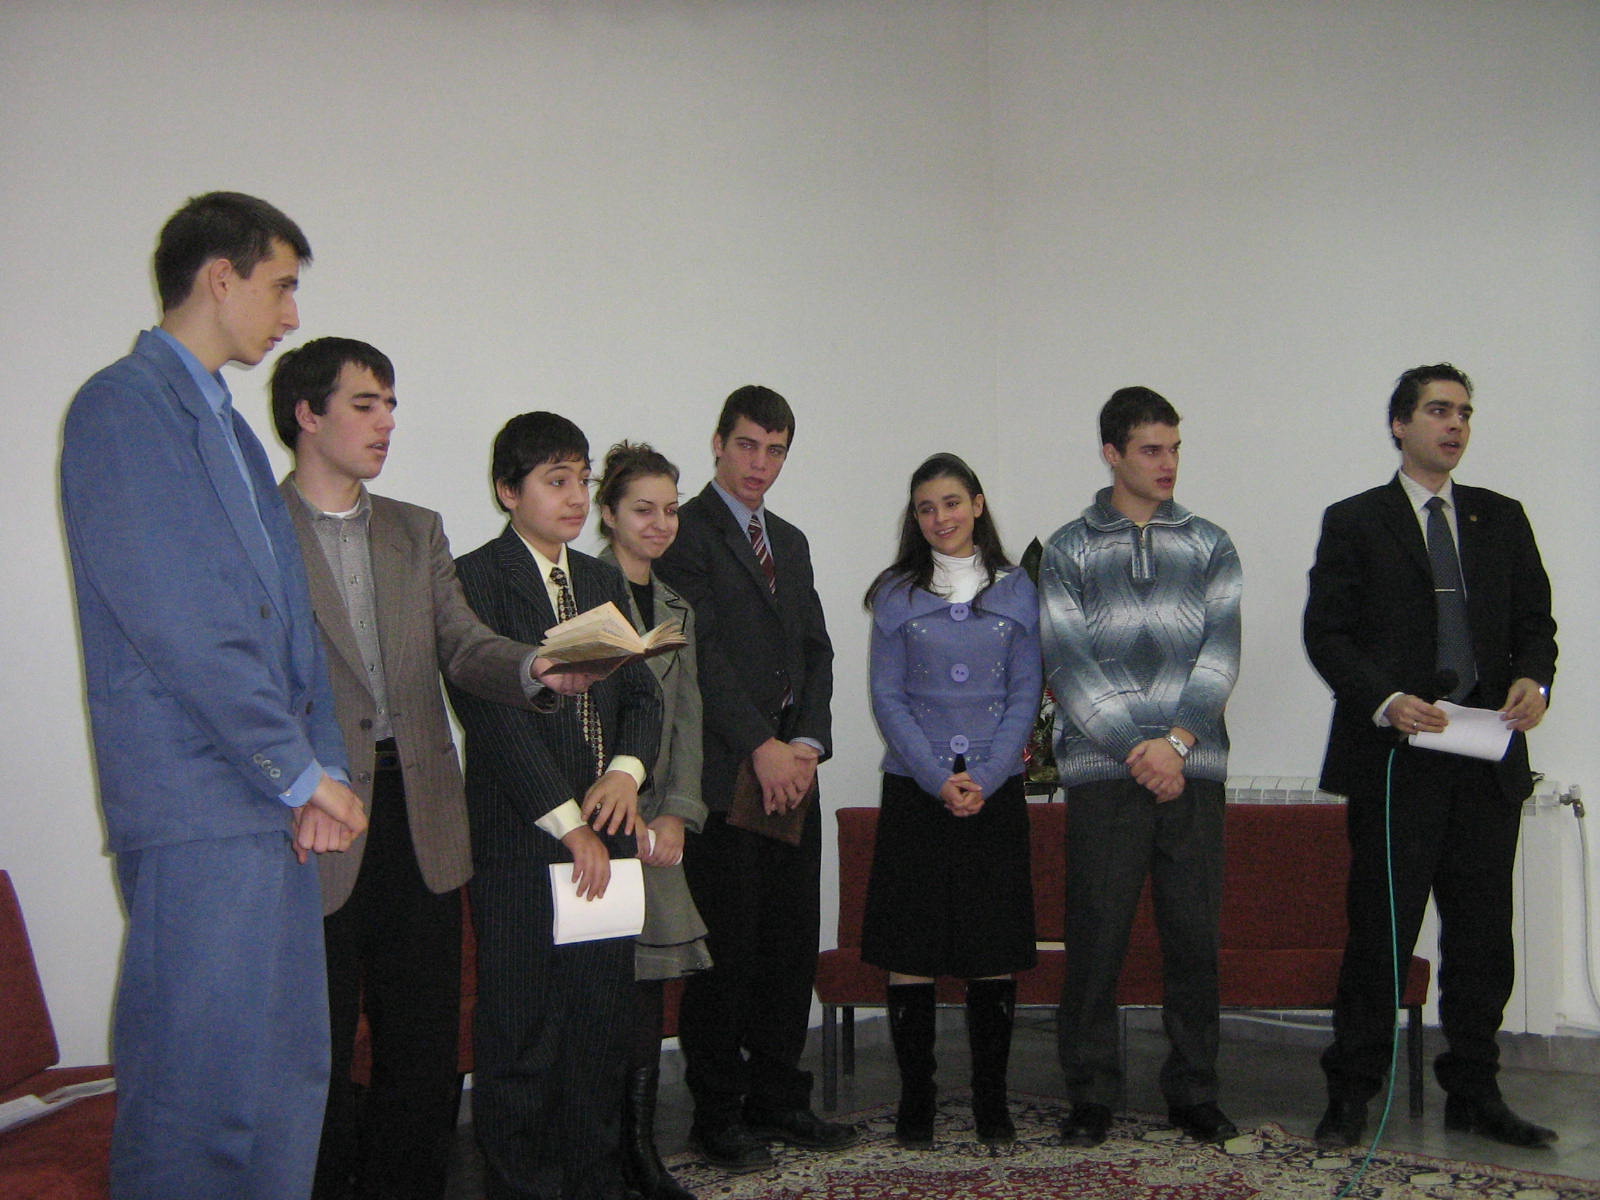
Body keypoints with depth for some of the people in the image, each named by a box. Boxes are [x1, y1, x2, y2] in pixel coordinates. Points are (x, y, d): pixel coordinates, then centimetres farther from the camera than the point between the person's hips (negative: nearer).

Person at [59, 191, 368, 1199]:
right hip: (198, 807, -9)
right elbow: (175, 628, -15)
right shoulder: (123, 407, -7)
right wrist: (304, 773, -10)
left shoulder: (230, 427, 21)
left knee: (290, 1076, 12)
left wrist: (321, 770, 6)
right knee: (204, 1085, -5)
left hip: (272, 802, 9)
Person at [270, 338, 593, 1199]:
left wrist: (533, 669, -16)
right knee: (318, 1053, 3)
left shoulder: (417, 532, 16)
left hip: (419, 818, 5)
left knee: (424, 1047, 10)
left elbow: (463, 646, 5)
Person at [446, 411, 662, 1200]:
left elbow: (641, 692, 15)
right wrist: (569, 822, -13)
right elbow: (493, 712, -13)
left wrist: (626, 768, -6)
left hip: (600, 837, 6)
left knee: (602, 1024, 11)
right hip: (520, 844, -6)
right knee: (521, 1034, 2)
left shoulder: (603, 582, 16)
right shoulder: (475, 580, -6)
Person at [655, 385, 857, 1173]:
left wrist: (808, 741, 0)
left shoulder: (790, 541, 20)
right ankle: (717, 1115, 9)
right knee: (726, 947, -3)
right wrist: (760, 747, -15)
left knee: (793, 941, 9)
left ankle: (777, 1099, 21)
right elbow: (701, 650, -12)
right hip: (724, 774, -7)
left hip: (791, 768, 7)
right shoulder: (686, 532, -3)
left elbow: (815, 650, 16)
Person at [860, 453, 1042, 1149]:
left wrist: (985, 778, -9)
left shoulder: (1016, 592, 8)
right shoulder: (896, 595, 5)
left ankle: (991, 1101, 15)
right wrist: (938, 779, -11)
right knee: (909, 949, 0)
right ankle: (915, 1100, 12)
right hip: (914, 790, -1)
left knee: (995, 949, 2)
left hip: (995, 790, 1)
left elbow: (1026, 694, 4)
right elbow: (888, 696, 0)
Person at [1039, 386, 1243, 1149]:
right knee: (1096, 938, 0)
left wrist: (1176, 741, -11)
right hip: (1102, 770, -2)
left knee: (1194, 936, 5)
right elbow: (1067, 663, -3)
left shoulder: (1209, 546, 12)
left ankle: (1193, 1093, 18)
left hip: (1193, 769, 2)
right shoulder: (1068, 550, 6)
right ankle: (1091, 1097, 12)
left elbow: (1220, 652, 2)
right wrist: (1136, 750, -10)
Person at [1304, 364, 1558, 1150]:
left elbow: (1534, 619, 13)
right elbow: (1326, 633, -3)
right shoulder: (1354, 522, 3)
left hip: (1488, 757, 4)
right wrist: (1386, 700, -17)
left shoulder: (1502, 519, 15)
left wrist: (1533, 679, -8)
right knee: (1380, 931, 0)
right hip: (1396, 759, -4)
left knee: (1483, 935, 10)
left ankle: (1473, 1094, 22)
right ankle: (1352, 1096, 11)